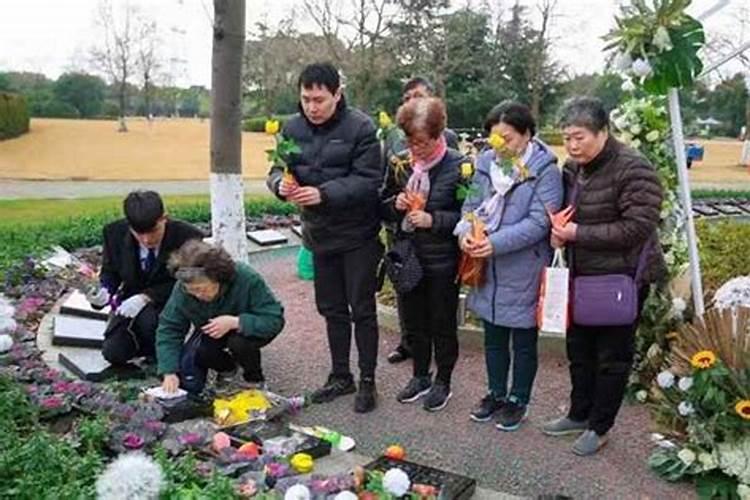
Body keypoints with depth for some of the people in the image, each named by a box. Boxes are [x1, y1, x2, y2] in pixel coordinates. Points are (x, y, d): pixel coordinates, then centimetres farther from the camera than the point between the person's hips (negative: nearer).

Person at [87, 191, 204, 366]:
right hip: (131, 298, 4)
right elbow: (110, 271, 4)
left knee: (148, 318, -35)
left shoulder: (188, 236, -24)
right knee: (114, 353, -13)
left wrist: (146, 297, -31)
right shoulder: (115, 232, -12)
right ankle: (147, 342, 20)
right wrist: (103, 290, -20)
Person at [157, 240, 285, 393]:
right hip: (212, 333, 4)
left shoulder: (247, 280, -34)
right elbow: (169, 328, -19)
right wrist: (169, 372, -29)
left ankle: (255, 380, -3)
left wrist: (234, 322, -45)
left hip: (247, 327, -3)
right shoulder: (183, 289, -26)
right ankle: (227, 367, 14)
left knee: (239, 342, -34)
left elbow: (275, 319, -33)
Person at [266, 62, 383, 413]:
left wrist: (324, 193, -30)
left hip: (358, 235, -5)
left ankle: (367, 381, 18)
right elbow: (276, 170, 4)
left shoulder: (360, 127, -14)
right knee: (332, 309, 15)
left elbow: (369, 180, -19)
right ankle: (340, 376, 30)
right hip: (320, 235, 5)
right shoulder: (292, 128, 2)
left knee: (362, 309, 4)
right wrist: (281, 184, -20)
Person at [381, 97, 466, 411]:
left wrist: (433, 220, -22)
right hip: (407, 257, 5)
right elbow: (383, 207, 11)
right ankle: (420, 376, 36)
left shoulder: (457, 166, -11)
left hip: (442, 260, -4)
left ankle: (442, 382, 28)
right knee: (413, 320, 16)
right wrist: (395, 204, -11)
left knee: (442, 323, 10)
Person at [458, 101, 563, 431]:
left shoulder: (545, 170, -13)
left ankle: (518, 400, 28)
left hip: (523, 270, -5)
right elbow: (472, 204, 7)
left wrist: (496, 243, -27)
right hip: (487, 267, 5)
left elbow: (539, 222, -19)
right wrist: (466, 231, -15)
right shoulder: (486, 162, 3)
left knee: (523, 340, 11)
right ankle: (496, 393, 36)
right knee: (493, 336, 18)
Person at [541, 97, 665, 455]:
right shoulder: (572, 167, 3)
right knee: (579, 348, 18)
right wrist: (558, 231, -7)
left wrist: (577, 234, -25)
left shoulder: (633, 170, -21)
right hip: (584, 274, 8)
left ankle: (599, 427, 23)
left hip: (623, 277, -7)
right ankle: (579, 415, 35)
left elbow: (637, 228, -26)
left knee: (612, 355, 7)